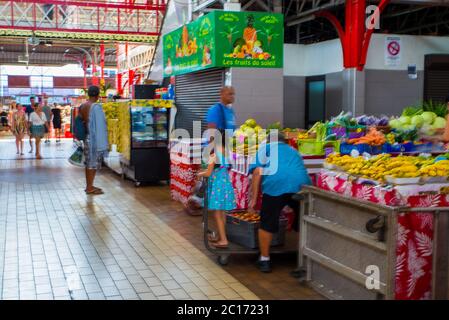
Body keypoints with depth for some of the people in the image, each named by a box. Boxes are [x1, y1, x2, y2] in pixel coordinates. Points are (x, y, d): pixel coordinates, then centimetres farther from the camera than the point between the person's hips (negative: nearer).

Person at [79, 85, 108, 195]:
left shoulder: (82, 107, 6)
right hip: (95, 139, -8)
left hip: (87, 138, 8)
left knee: (89, 163, 16)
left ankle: (89, 186, 25)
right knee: (93, 164, 1)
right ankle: (90, 188, 7)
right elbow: (99, 126, -16)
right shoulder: (96, 107, -17)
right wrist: (102, 143, -12)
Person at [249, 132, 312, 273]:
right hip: (302, 184, 4)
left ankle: (264, 260, 21)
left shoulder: (265, 148, 24)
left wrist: (253, 199, 10)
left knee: (267, 224, 12)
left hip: (276, 184, -4)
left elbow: (258, 172, 8)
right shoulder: (293, 151, 37)